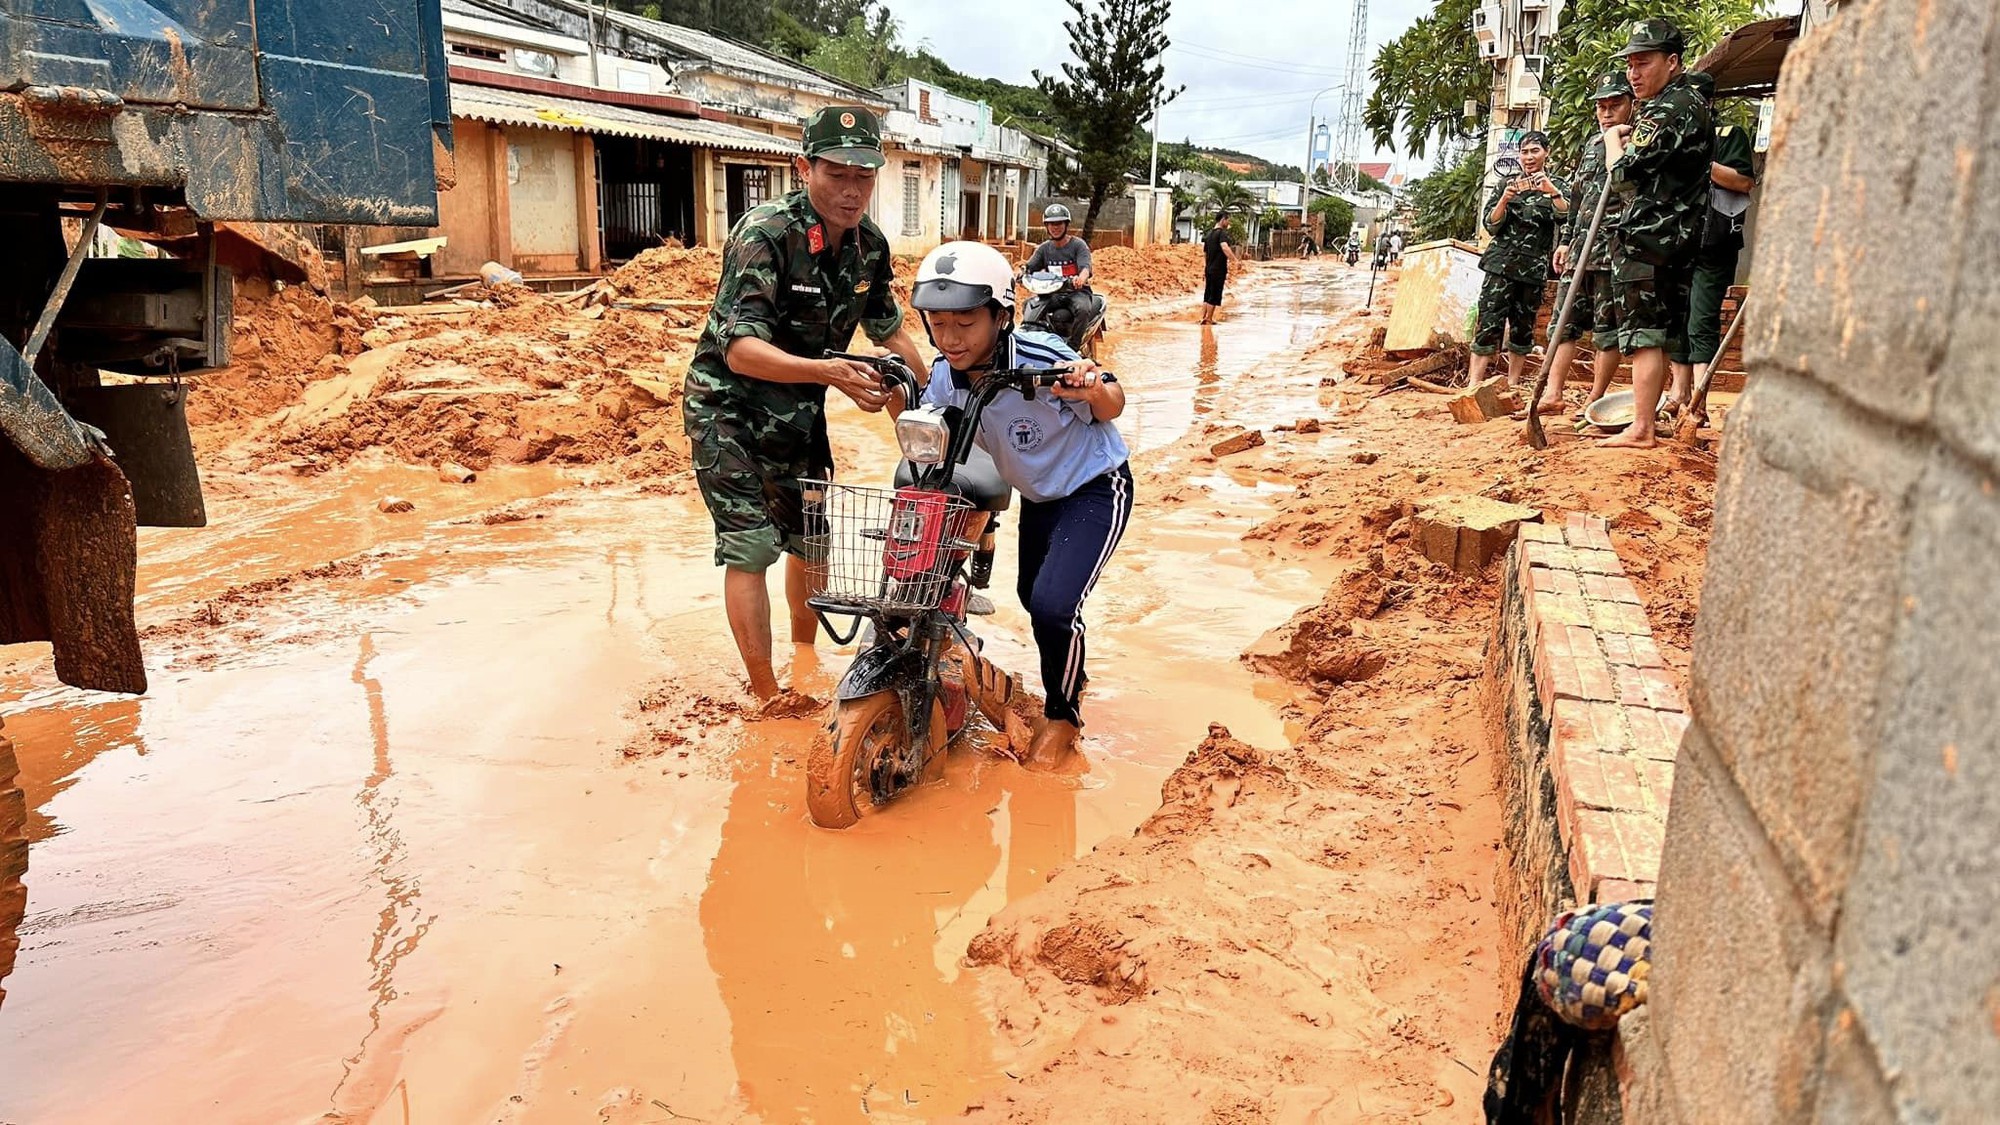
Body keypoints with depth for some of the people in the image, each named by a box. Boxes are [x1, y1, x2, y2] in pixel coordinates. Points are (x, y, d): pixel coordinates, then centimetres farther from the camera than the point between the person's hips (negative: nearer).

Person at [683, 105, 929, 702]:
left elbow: (889, 329, 11)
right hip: (729, 407, -6)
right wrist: (829, 372, -48)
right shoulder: (764, 233, -26)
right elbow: (741, 349, -34)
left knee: (812, 540, 13)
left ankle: (805, 656, 36)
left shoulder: (869, 243, -5)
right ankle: (767, 697, -4)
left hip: (798, 411, 6)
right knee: (752, 548, -13)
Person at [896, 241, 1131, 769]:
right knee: (1032, 596, 23)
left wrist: (1095, 390, -41)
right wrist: (893, 395, -19)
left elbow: (1112, 407, -18)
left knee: (1054, 603, -21)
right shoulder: (946, 375, -15)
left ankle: (1062, 713, 6)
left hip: (1095, 487, -7)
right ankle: (1070, 671, 54)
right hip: (1038, 493, 7)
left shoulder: (1041, 358, -32)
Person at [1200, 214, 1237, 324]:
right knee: (1215, 295, -1)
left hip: (1209, 269, 8)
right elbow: (1225, 248, -29)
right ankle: (1209, 319, 0)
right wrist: (1235, 260, -34)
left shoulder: (1209, 233, 14)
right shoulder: (1222, 233, -12)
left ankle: (1203, 317, 14)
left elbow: (1204, 251, 19)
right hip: (1218, 270, -8)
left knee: (1207, 294, 14)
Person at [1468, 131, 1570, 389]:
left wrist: (1552, 192, -28)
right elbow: (1491, 224, 3)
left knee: (1523, 326, 6)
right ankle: (1474, 384, -16)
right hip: (1501, 263, -1)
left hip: (1533, 268, 1)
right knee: (1490, 322, -11)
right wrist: (1504, 199, -15)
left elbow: (1566, 215, -11)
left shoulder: (1556, 186, 8)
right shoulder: (1506, 184, 10)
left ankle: (1513, 384, 14)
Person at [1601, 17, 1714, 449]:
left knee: (1643, 332, -10)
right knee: (1667, 332, 13)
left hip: (1647, 237, -10)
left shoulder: (1667, 109, -15)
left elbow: (1623, 175, -16)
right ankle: (1649, 414, 21)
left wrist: (1613, 139, 3)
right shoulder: (1696, 102, 18)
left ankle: (1641, 430, -11)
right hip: (1681, 235, 10)